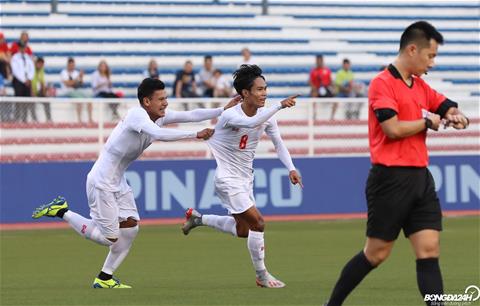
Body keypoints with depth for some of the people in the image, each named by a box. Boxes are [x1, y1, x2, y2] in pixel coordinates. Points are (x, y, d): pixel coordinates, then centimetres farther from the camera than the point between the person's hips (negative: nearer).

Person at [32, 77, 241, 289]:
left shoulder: (160, 116, 3)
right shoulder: (137, 115, -22)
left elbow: (191, 115, 1)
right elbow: (159, 134, -38)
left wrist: (223, 110, -9)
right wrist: (195, 135, -37)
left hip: (118, 182, 9)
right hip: (102, 182, -9)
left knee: (130, 228, 5)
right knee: (109, 237, -6)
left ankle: (104, 278, 14)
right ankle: (62, 212, 6)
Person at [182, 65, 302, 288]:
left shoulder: (266, 115, -2)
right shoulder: (230, 115, -24)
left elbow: (278, 143, 8)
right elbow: (252, 123, -45)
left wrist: (291, 168, -4)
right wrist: (280, 106, -50)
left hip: (245, 177, 8)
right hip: (226, 177, -8)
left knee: (242, 230, 13)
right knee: (257, 223, -15)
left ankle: (197, 218, 32)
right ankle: (262, 276, -1)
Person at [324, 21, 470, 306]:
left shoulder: (420, 85, 13)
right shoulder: (382, 84, -11)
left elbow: (447, 107, 24)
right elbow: (393, 128, -21)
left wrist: (453, 115, 0)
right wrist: (428, 122, -6)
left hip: (420, 177, 7)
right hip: (392, 179, -7)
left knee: (430, 251, -2)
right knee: (376, 254, 2)